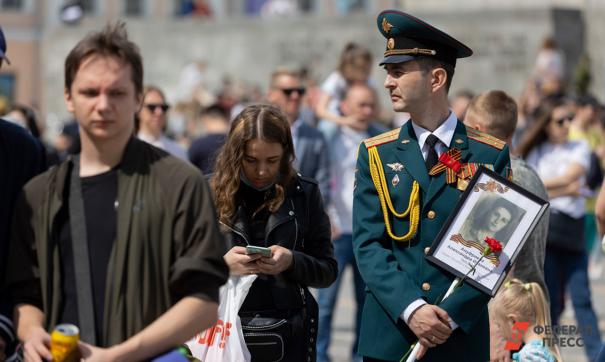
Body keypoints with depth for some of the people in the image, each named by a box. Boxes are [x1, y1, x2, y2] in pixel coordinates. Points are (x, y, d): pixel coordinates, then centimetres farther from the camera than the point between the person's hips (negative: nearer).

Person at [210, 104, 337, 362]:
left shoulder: (304, 193, 2)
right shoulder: (210, 191, -1)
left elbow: (328, 271, 4)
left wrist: (291, 261, -16)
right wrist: (221, 263, -19)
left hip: (288, 337, 1)